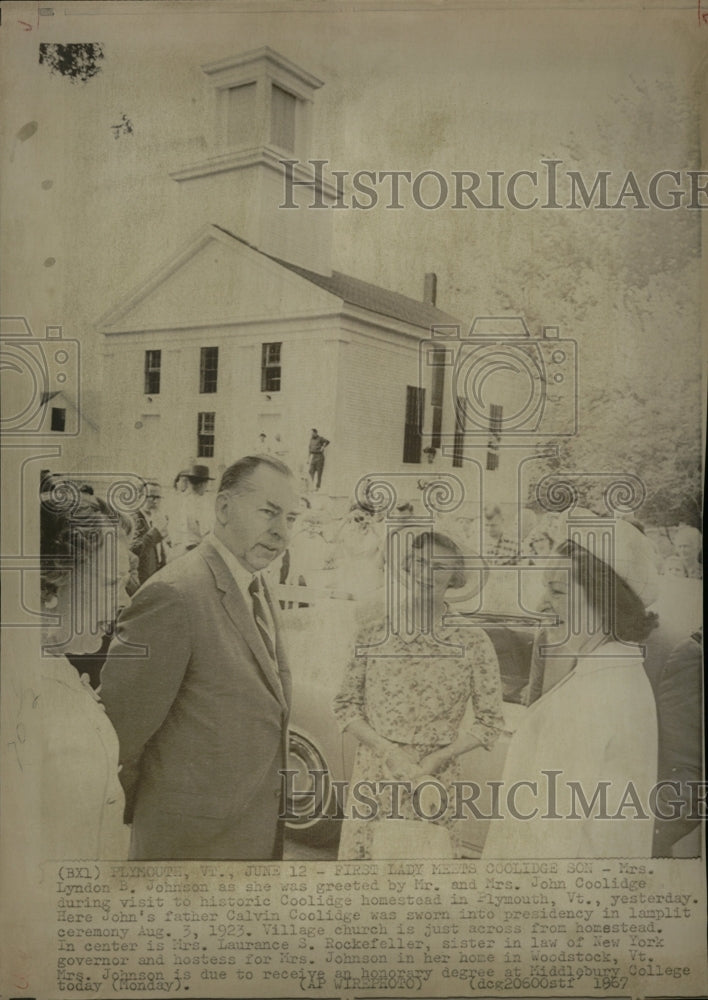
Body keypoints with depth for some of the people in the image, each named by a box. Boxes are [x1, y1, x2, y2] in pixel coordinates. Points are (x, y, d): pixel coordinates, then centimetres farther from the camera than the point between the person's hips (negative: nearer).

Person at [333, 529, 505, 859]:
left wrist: (433, 761, -9)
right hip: (374, 774, 1)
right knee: (364, 851, 6)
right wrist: (390, 752, -9)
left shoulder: (473, 642, -3)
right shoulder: (373, 636, 1)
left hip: (435, 780, -1)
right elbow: (345, 705, 5)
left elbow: (491, 721, 1)